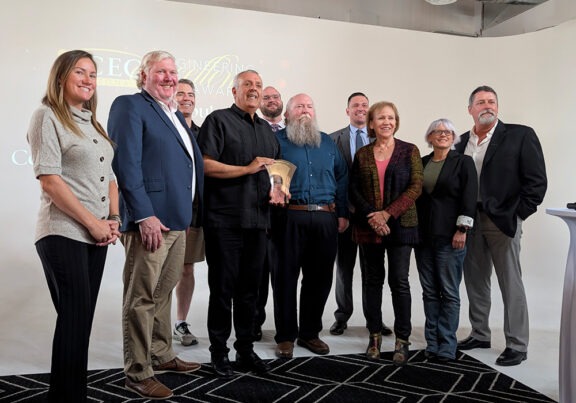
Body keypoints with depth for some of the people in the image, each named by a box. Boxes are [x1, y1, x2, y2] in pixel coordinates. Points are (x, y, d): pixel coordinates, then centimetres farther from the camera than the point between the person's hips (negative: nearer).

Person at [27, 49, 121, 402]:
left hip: (97, 235, 7)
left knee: (83, 319, 11)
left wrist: (113, 219, 3)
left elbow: (109, 176, 18)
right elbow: (49, 179, -13)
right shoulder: (48, 116, -4)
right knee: (75, 320, -5)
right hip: (64, 234, -7)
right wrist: (92, 223, -13)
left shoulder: (92, 122, 18)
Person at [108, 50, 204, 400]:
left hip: (177, 221, 8)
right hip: (150, 220, -8)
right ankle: (138, 373, 11)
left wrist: (188, 214, 16)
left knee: (164, 294, 18)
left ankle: (162, 356, 31)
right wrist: (144, 215, -21)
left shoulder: (177, 115, 20)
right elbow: (126, 164, -15)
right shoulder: (129, 106, -5)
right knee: (142, 299, 0)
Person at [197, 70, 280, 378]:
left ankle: (245, 350, 25)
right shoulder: (219, 120, -2)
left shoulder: (266, 129, 19)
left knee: (249, 288, 13)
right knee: (222, 288, 3)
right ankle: (219, 353, 17)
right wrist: (248, 169, -16)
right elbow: (205, 165, -13)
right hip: (225, 221, -6)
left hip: (258, 220, 6)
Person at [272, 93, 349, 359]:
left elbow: (342, 178, 15)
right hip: (290, 217, -4)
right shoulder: (277, 140, 5)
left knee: (319, 278, 9)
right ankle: (285, 336, 14)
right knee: (285, 277, 1)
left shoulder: (328, 143, 18)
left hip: (326, 218, 4)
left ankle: (310, 332, 23)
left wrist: (343, 213, 8)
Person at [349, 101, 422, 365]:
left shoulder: (409, 151, 4)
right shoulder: (362, 154, 9)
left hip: (400, 225, -2)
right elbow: (354, 191, 4)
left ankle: (402, 340, 10)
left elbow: (415, 188, -4)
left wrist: (388, 213, -13)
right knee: (372, 281, 7)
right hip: (368, 227, 2)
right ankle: (374, 336, 19)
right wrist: (372, 217, -10)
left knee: (399, 281, -1)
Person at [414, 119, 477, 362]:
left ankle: (447, 346, 7)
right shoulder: (421, 163, 12)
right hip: (423, 236, 4)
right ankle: (432, 343, 16)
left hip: (449, 237, -4)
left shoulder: (463, 162, 1)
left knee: (449, 292, -1)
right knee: (429, 291, 8)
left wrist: (462, 230, -13)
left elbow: (469, 198, -6)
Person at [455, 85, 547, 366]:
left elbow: (537, 180, -7)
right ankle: (480, 335, 28)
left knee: (511, 284, 2)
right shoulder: (463, 142, 9)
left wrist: (517, 214, -11)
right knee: (475, 282, 13)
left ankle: (517, 345, 13)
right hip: (470, 221, 5)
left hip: (502, 221, -5)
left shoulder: (520, 135, -3)